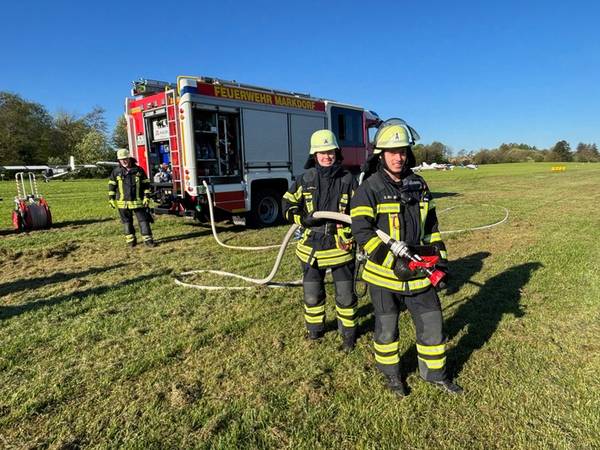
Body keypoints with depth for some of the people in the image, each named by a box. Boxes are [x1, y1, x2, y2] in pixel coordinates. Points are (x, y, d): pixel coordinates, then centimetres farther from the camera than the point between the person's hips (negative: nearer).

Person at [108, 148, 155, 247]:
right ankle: (131, 240, 20)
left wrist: (147, 197, -3)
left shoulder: (138, 170, 0)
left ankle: (147, 239, 5)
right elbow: (112, 186, 7)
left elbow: (146, 184, 3)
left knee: (143, 220, 0)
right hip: (123, 203, 1)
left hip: (138, 201, -1)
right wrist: (111, 199, 3)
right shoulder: (116, 172, 2)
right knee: (127, 222, 9)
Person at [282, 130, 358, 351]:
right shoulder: (305, 179, -1)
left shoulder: (347, 179, -3)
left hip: (340, 246, -1)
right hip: (312, 246, 2)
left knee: (345, 295, 9)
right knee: (312, 293, 16)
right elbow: (288, 205, 5)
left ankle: (348, 333, 31)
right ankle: (315, 329, 39)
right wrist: (303, 219, -13)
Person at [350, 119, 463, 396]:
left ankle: (435, 374, 36)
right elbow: (362, 233, -20)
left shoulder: (419, 185, 6)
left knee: (432, 323, 14)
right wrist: (394, 262, -25)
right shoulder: (369, 189, -13)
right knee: (386, 329, 13)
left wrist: (440, 256, 6)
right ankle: (391, 374, 36)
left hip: (419, 272, 5)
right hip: (384, 273, -5)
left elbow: (431, 225, 15)